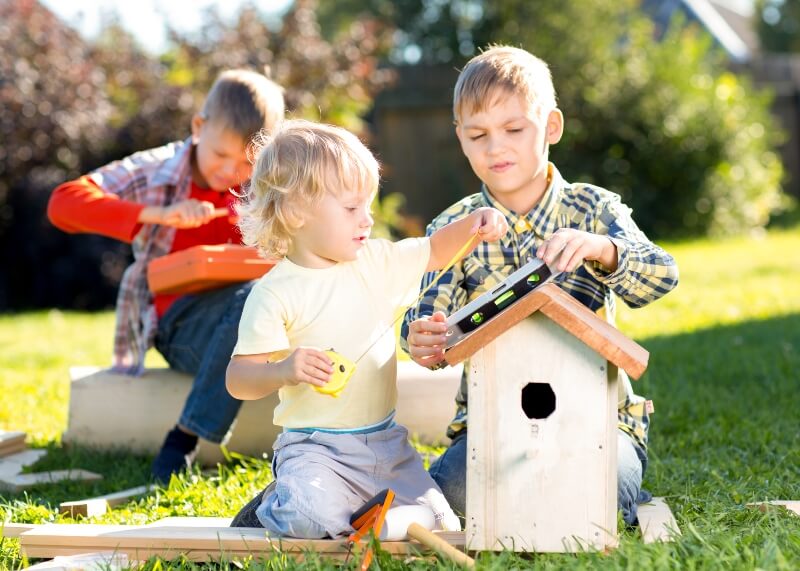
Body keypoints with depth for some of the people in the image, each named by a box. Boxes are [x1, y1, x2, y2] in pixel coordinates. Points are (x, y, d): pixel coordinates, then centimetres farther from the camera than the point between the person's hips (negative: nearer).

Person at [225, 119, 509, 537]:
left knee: (438, 526, -5)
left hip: (385, 441, 6)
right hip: (314, 448, -6)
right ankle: (273, 507, 3)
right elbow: (238, 380, -14)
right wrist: (284, 371, -34)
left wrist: (474, 223, 3)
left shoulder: (376, 262, 7)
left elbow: (435, 252, 23)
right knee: (312, 519, -33)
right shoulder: (275, 293, -11)